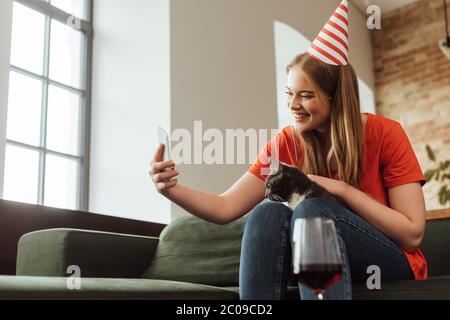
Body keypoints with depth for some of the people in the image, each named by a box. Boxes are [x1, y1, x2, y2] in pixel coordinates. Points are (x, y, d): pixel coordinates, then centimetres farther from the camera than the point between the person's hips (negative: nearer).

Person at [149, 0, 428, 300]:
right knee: (268, 212, -28)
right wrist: (172, 188, -27)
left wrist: (341, 188, -23)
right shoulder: (285, 143, -3)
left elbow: (413, 234, -15)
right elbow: (225, 208, -9)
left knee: (311, 207, -31)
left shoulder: (385, 134, -11)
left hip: (392, 265, -2)